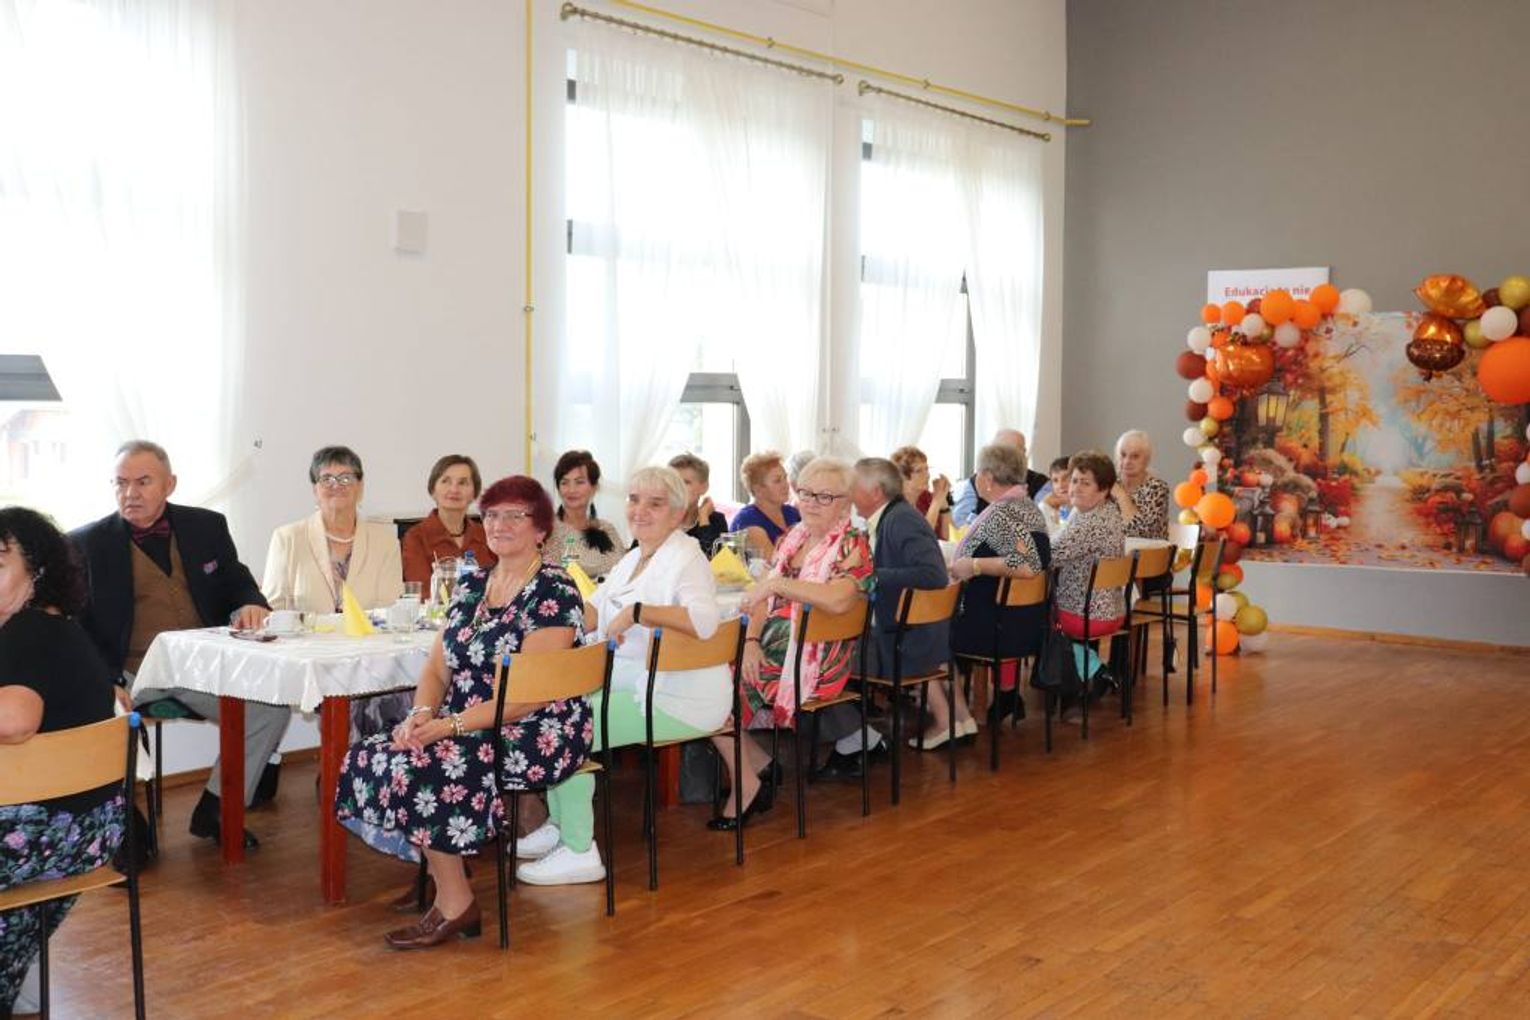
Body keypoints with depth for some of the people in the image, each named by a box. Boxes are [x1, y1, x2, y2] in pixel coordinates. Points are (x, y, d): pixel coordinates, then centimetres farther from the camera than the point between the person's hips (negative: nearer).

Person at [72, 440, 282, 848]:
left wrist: (251, 605, -10)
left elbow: (236, 585, 17)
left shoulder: (207, 526, 10)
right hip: (127, 673, -2)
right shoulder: (87, 544, 2)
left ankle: (214, 809, -2)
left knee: (274, 703, -19)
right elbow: (74, 627, -1)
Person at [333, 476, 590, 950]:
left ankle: (455, 905, -10)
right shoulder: (471, 586, 12)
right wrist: (422, 715, -12)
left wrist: (446, 725, -24)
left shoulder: (553, 592, -12)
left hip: (535, 737, -8)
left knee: (417, 766, -25)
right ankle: (439, 870, 9)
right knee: (372, 754, -8)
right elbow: (437, 668, 10)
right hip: (467, 728, 8)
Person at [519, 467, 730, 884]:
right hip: (631, 683, 10)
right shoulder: (635, 558, 15)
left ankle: (579, 852, -6)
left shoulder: (685, 559, -14)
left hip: (680, 701, -10)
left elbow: (705, 619, -33)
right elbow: (591, 615, 12)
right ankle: (560, 826, 17)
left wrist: (637, 612, -34)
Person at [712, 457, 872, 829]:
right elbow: (764, 598, 10)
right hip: (773, 645, 7)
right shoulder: (790, 539, 14)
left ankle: (748, 782, -1)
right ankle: (759, 765, -1)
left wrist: (778, 583, -29)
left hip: (813, 663, -7)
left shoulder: (852, 545, -7)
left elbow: (839, 599, -26)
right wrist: (752, 640, -7)